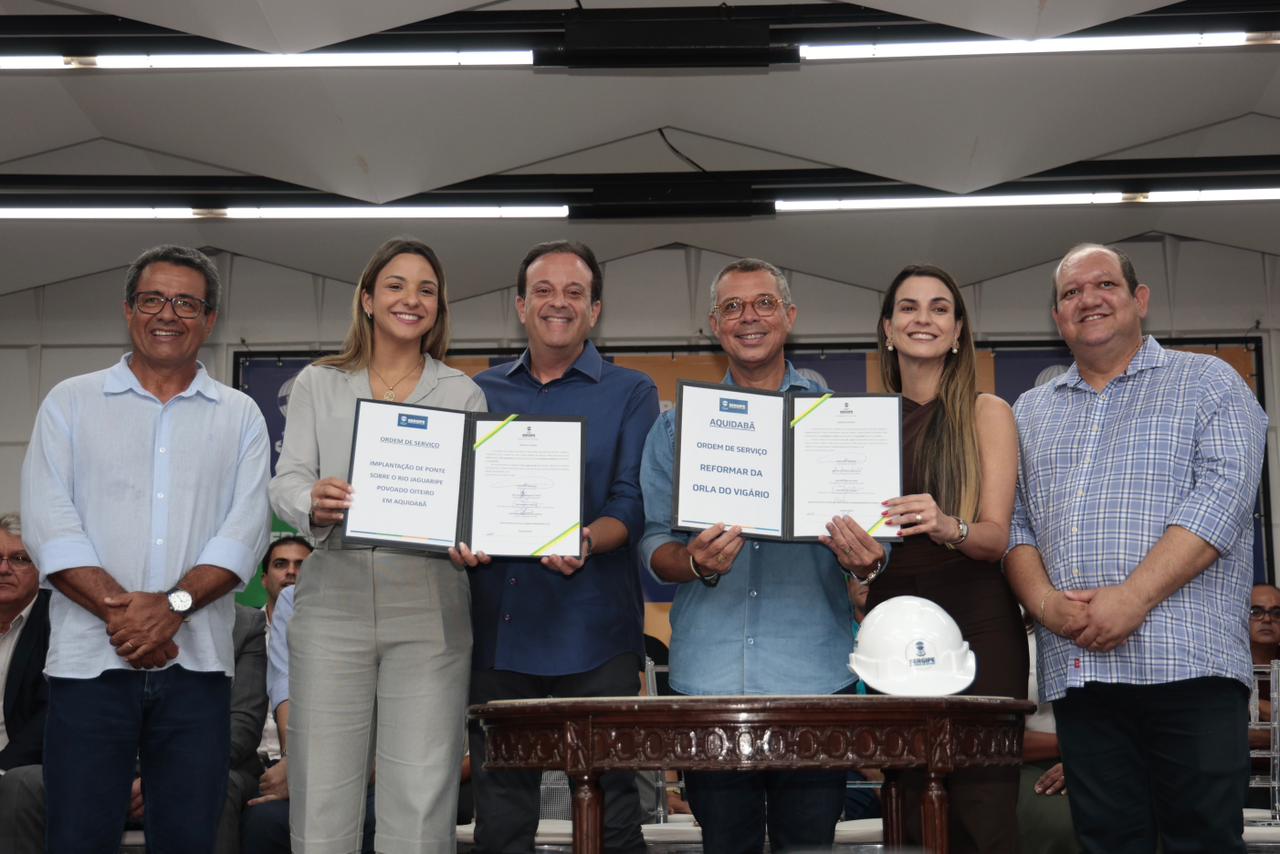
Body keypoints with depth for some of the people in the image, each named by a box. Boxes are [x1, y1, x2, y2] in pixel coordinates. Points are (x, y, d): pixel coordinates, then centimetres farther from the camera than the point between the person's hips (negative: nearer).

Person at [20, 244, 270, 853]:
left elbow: (245, 532, -1)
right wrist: (121, 611, -15)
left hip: (197, 663, 1)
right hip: (90, 660, -1)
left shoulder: (240, 418, 11)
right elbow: (48, 524, -3)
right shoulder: (71, 403, 9)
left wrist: (171, 606, -16)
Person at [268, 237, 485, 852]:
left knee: (420, 803, -3)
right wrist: (313, 503, -18)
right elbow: (287, 481, 5)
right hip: (334, 601, 0)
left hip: (428, 608, 0)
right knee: (321, 799, -1)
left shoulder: (463, 394, 12)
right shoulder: (318, 385, 13)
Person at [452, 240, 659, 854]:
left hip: (591, 636, -3)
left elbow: (632, 504, -3)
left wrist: (586, 542, -24)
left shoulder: (631, 393, 5)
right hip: (495, 629, 3)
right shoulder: (482, 393, 14)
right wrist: (459, 539, -9)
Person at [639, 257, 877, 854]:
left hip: (813, 672, -1)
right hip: (709, 674, 1)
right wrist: (696, 563, -16)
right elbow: (653, 545, 6)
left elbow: (873, 544, 8)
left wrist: (863, 559, -16)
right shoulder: (677, 426, 12)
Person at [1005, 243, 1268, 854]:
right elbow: (1013, 522, 14)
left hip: (1187, 665, -4)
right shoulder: (1030, 413, 21)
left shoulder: (1207, 384, 7)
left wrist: (1132, 598, -17)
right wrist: (1042, 600, -8)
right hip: (1076, 670, 4)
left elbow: (1222, 495, -7)